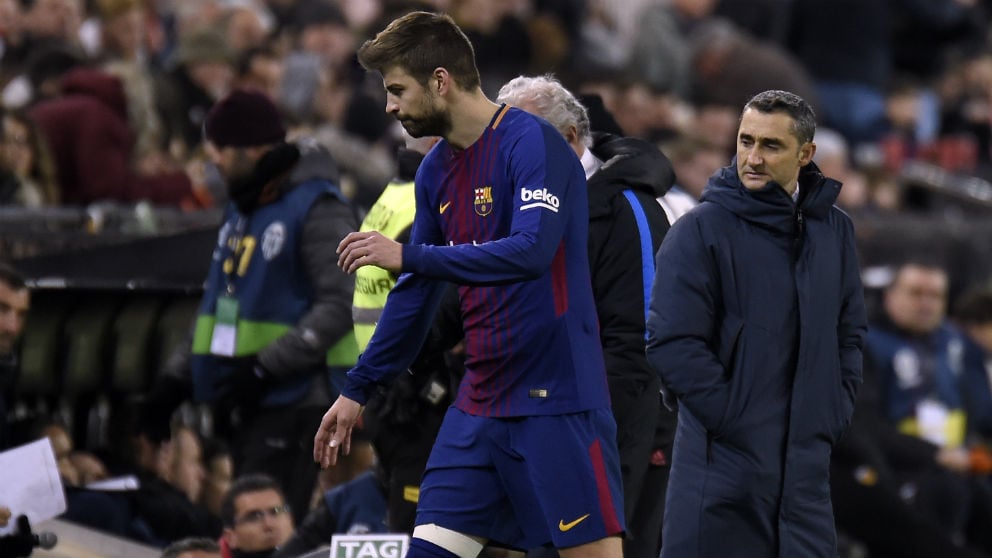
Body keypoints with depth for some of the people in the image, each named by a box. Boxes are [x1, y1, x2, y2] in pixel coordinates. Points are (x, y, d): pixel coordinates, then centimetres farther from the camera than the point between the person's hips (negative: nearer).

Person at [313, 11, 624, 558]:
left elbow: (531, 251, -26)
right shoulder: (436, 170, 12)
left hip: (557, 399, -8)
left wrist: (409, 256, -25)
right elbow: (414, 296, 21)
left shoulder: (532, 142, -12)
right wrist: (357, 390, 22)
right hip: (479, 405, 8)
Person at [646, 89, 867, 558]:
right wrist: (736, 419, -14)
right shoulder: (702, 230, -7)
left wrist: (833, 414, 7)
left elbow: (850, 334, 19)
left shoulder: (834, 230, 11)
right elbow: (672, 344, -13)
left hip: (806, 462, 5)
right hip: (723, 461, -5)